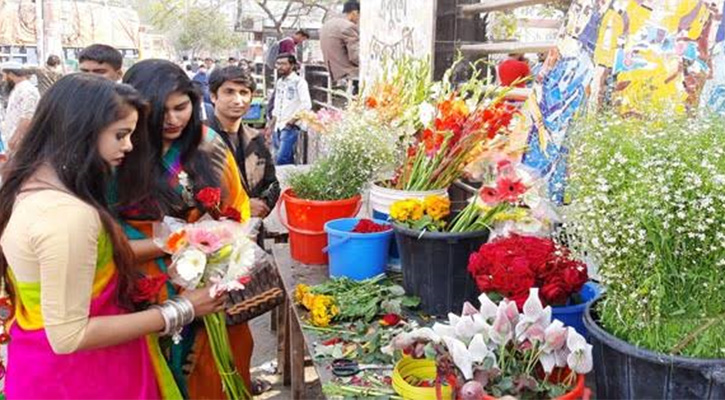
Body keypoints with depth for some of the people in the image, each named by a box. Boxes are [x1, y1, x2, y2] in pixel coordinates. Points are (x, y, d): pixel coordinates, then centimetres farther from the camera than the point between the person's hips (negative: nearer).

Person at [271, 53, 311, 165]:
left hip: (290, 127, -7)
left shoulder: (299, 82, -6)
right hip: (278, 127, 7)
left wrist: (292, 120, -14)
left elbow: (306, 105, -16)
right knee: (288, 160, 9)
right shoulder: (279, 82, 17)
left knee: (282, 159, -17)